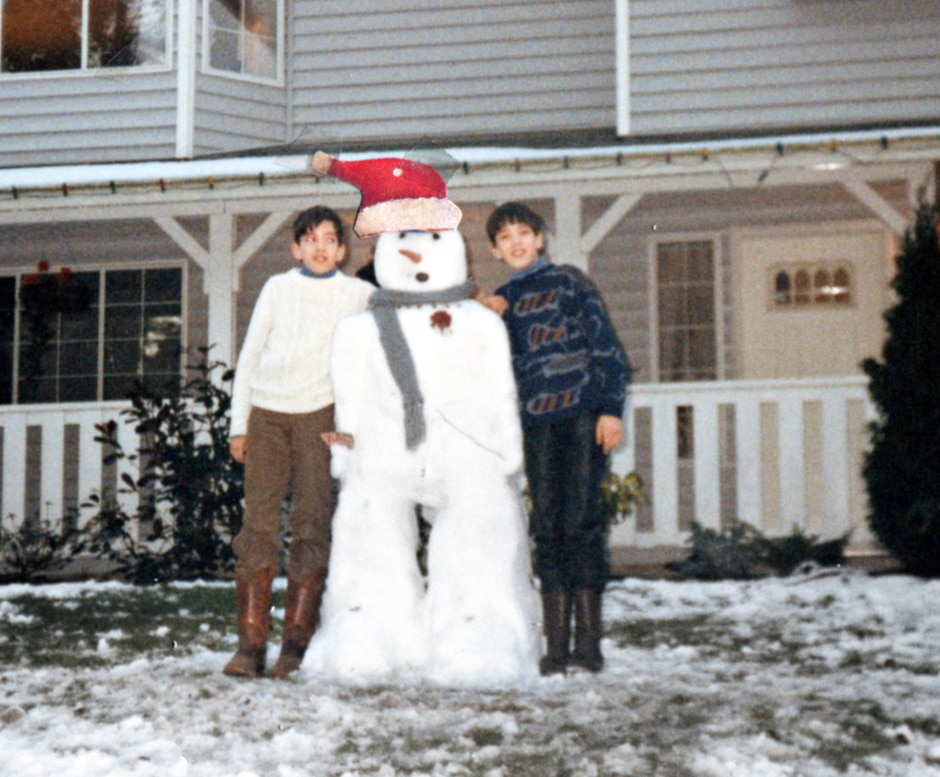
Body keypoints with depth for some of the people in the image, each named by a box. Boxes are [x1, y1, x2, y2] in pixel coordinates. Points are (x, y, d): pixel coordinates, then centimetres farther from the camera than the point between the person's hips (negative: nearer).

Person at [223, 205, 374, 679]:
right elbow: (249, 355, 14)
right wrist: (239, 424, 9)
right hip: (266, 413, 1)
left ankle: (296, 644, -5)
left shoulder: (359, 294, 13)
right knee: (258, 521, -8)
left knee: (312, 524, -8)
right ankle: (251, 644, -7)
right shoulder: (278, 288, 14)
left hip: (318, 414, -1)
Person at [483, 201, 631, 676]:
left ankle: (588, 642, -8)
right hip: (536, 423, 3)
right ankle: (556, 648, 1)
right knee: (548, 530, 0)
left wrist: (612, 409, -5)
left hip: (582, 414, -3)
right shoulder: (500, 302, 17)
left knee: (579, 522, -10)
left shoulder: (569, 282, 8)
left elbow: (606, 347, 4)